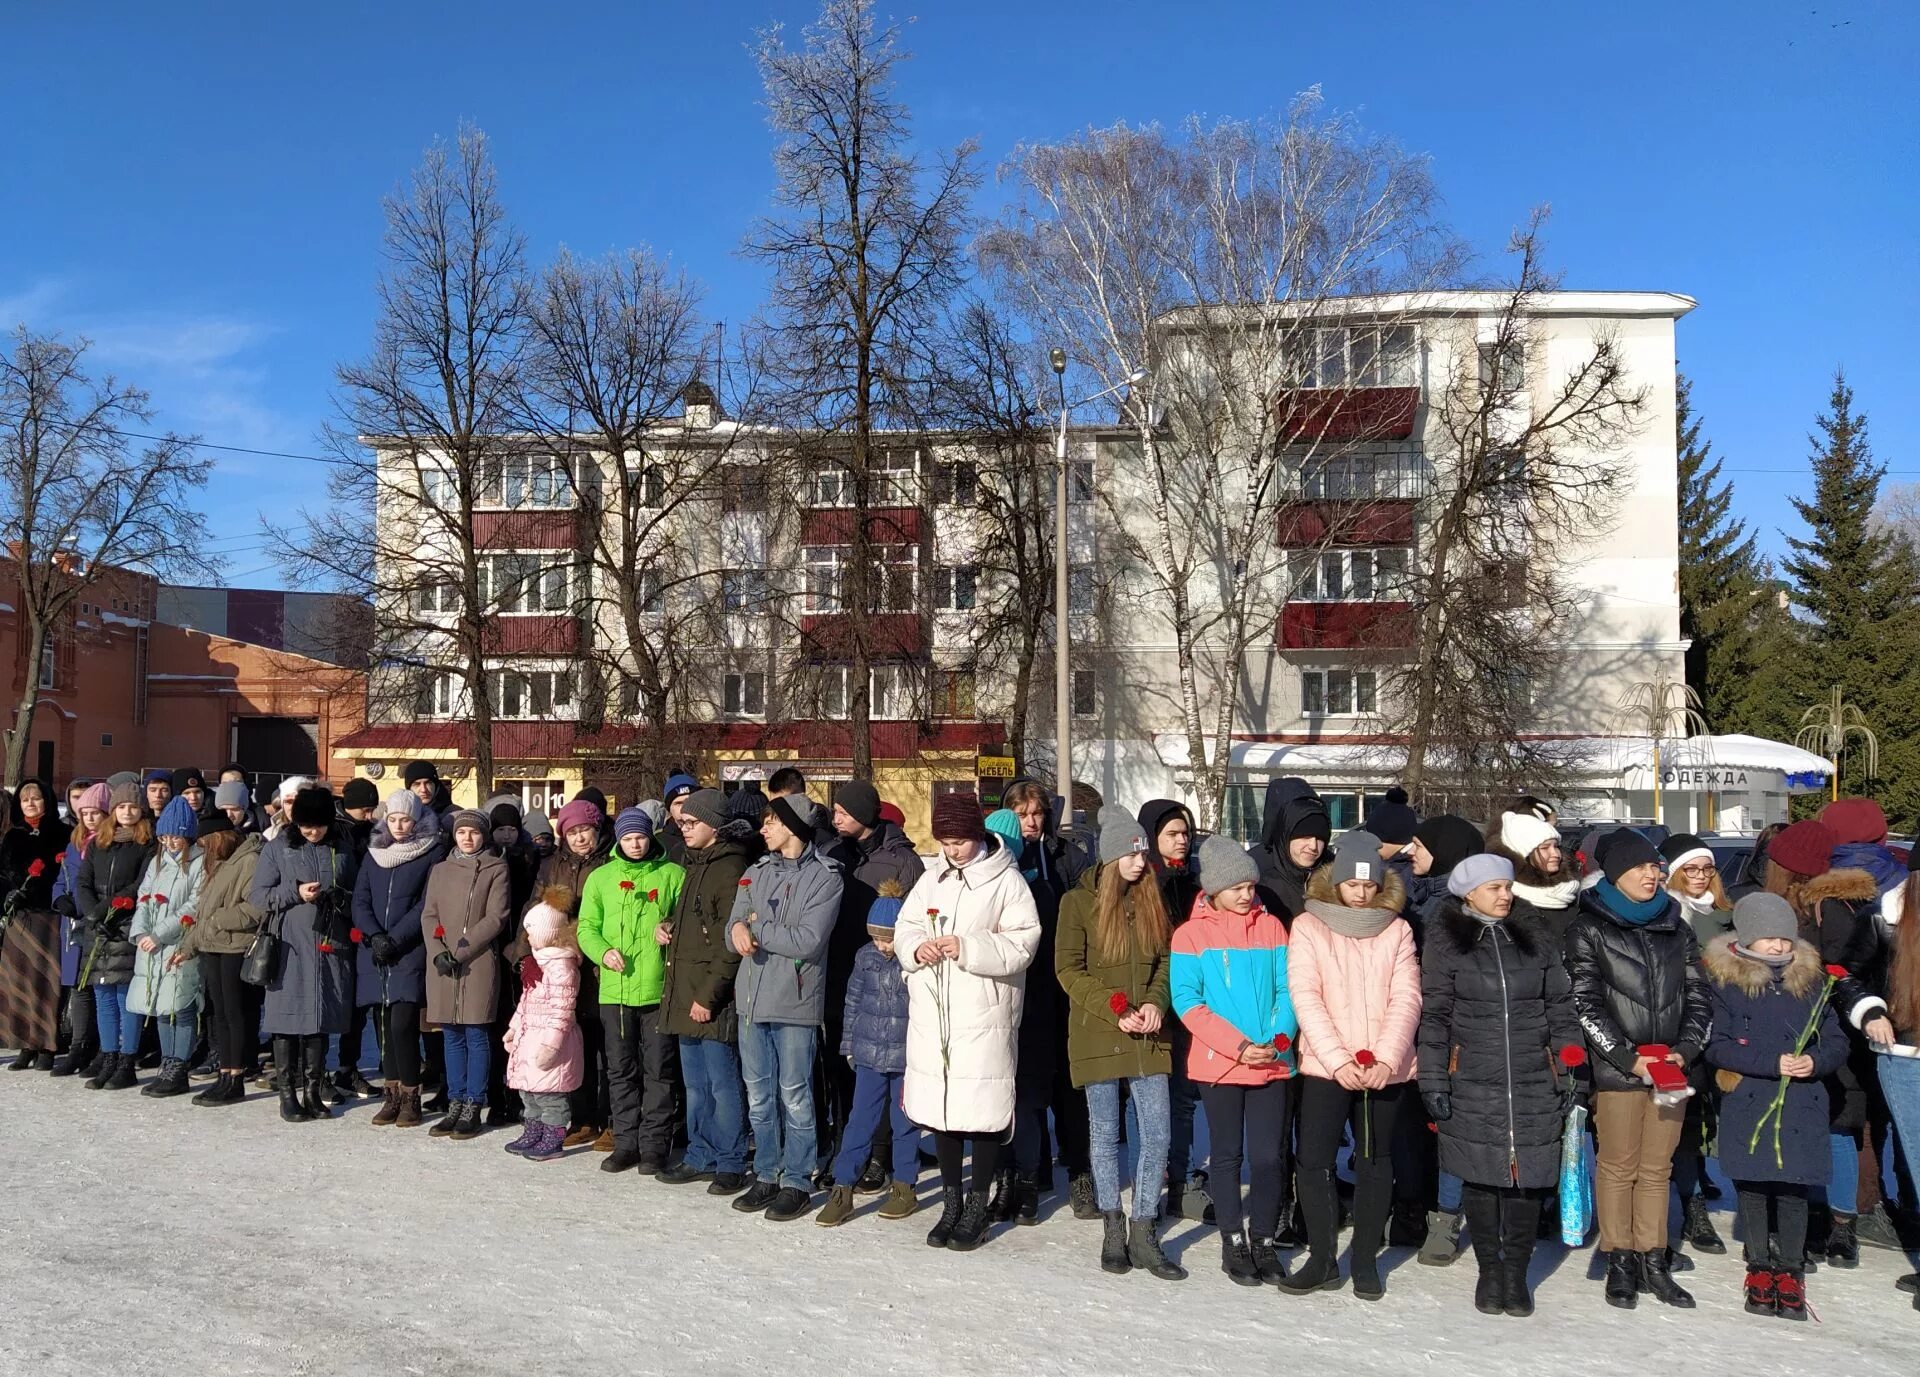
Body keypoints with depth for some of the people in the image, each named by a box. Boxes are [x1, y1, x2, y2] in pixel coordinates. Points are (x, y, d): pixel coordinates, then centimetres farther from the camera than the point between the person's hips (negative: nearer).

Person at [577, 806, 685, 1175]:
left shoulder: (672, 875, 2)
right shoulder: (601, 877, 9)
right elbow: (587, 927, 9)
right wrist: (603, 951, -10)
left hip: (659, 988, -2)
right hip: (614, 989, 3)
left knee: (657, 1070, 3)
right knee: (621, 1070, 11)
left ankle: (654, 1144, 12)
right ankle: (626, 1141, 21)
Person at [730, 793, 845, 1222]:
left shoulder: (825, 876, -7)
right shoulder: (758, 872, 11)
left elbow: (808, 941, -17)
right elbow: (734, 932, 5)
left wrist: (757, 927, -9)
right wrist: (739, 929, -18)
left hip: (794, 1001, -6)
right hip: (752, 996, 6)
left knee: (794, 1097, 3)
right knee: (759, 1097, 13)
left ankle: (797, 1182, 15)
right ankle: (766, 1175, 26)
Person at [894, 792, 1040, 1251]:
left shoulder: (1007, 881, -6)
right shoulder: (931, 880, 11)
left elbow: (1022, 943, -12)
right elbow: (905, 927, 14)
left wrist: (969, 949, -21)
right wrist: (915, 948, -8)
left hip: (984, 1015, -5)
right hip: (932, 1012, 5)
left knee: (984, 1110, 1)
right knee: (940, 1108, 12)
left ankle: (978, 1206, 18)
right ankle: (951, 1202, 27)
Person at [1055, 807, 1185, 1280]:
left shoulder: (1152, 900, 8)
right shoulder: (1079, 901, -4)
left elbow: (1165, 959, 11)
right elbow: (1067, 968, -7)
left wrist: (1155, 1003, -8)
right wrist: (1115, 1009, -15)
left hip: (1148, 1037, 3)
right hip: (1097, 1036, -3)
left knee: (1157, 1135, 0)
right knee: (1105, 1134, 6)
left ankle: (1143, 1234, 11)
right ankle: (1113, 1233, 19)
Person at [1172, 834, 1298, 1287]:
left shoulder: (1271, 926, 5)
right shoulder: (1191, 934, -3)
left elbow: (1287, 989, 3)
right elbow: (1187, 1000, -8)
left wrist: (1280, 1038, -14)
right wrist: (1238, 1046, -15)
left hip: (1273, 1063, 2)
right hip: (1219, 1063, -2)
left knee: (1268, 1156, 3)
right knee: (1228, 1155, 9)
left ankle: (1264, 1241, 20)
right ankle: (1233, 1244, 22)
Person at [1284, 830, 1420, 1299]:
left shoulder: (1397, 930, 6)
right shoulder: (1308, 926, 0)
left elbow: (1406, 998, -1)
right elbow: (1305, 997, -7)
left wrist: (1386, 1058, -15)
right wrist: (1338, 1059, -17)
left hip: (1387, 1068, 2)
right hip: (1326, 1066, -1)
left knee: (1375, 1162, 10)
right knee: (1314, 1162, -5)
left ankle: (1366, 1260, 22)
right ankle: (1322, 1260, 10)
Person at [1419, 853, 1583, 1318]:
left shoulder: (1533, 942, 11)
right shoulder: (1446, 943, 1)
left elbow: (1560, 1007, 12)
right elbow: (1434, 1017, 0)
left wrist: (1567, 1070, 6)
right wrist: (1433, 1082, -5)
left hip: (1533, 1085, 2)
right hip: (1473, 1085, -2)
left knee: (1528, 1177, 3)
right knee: (1481, 1179, 3)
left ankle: (1517, 1273, 18)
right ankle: (1489, 1271, 20)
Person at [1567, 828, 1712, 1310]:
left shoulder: (1676, 929, 14)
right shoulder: (1589, 929, -1)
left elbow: (1697, 997, 12)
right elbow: (1586, 1004, -6)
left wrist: (1685, 1050, -4)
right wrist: (1628, 1057, -12)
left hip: (1670, 1068, 4)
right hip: (1616, 1069, -4)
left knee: (1657, 1168, 9)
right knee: (1618, 1167, 1)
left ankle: (1653, 1262, 17)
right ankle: (1620, 1264, 11)